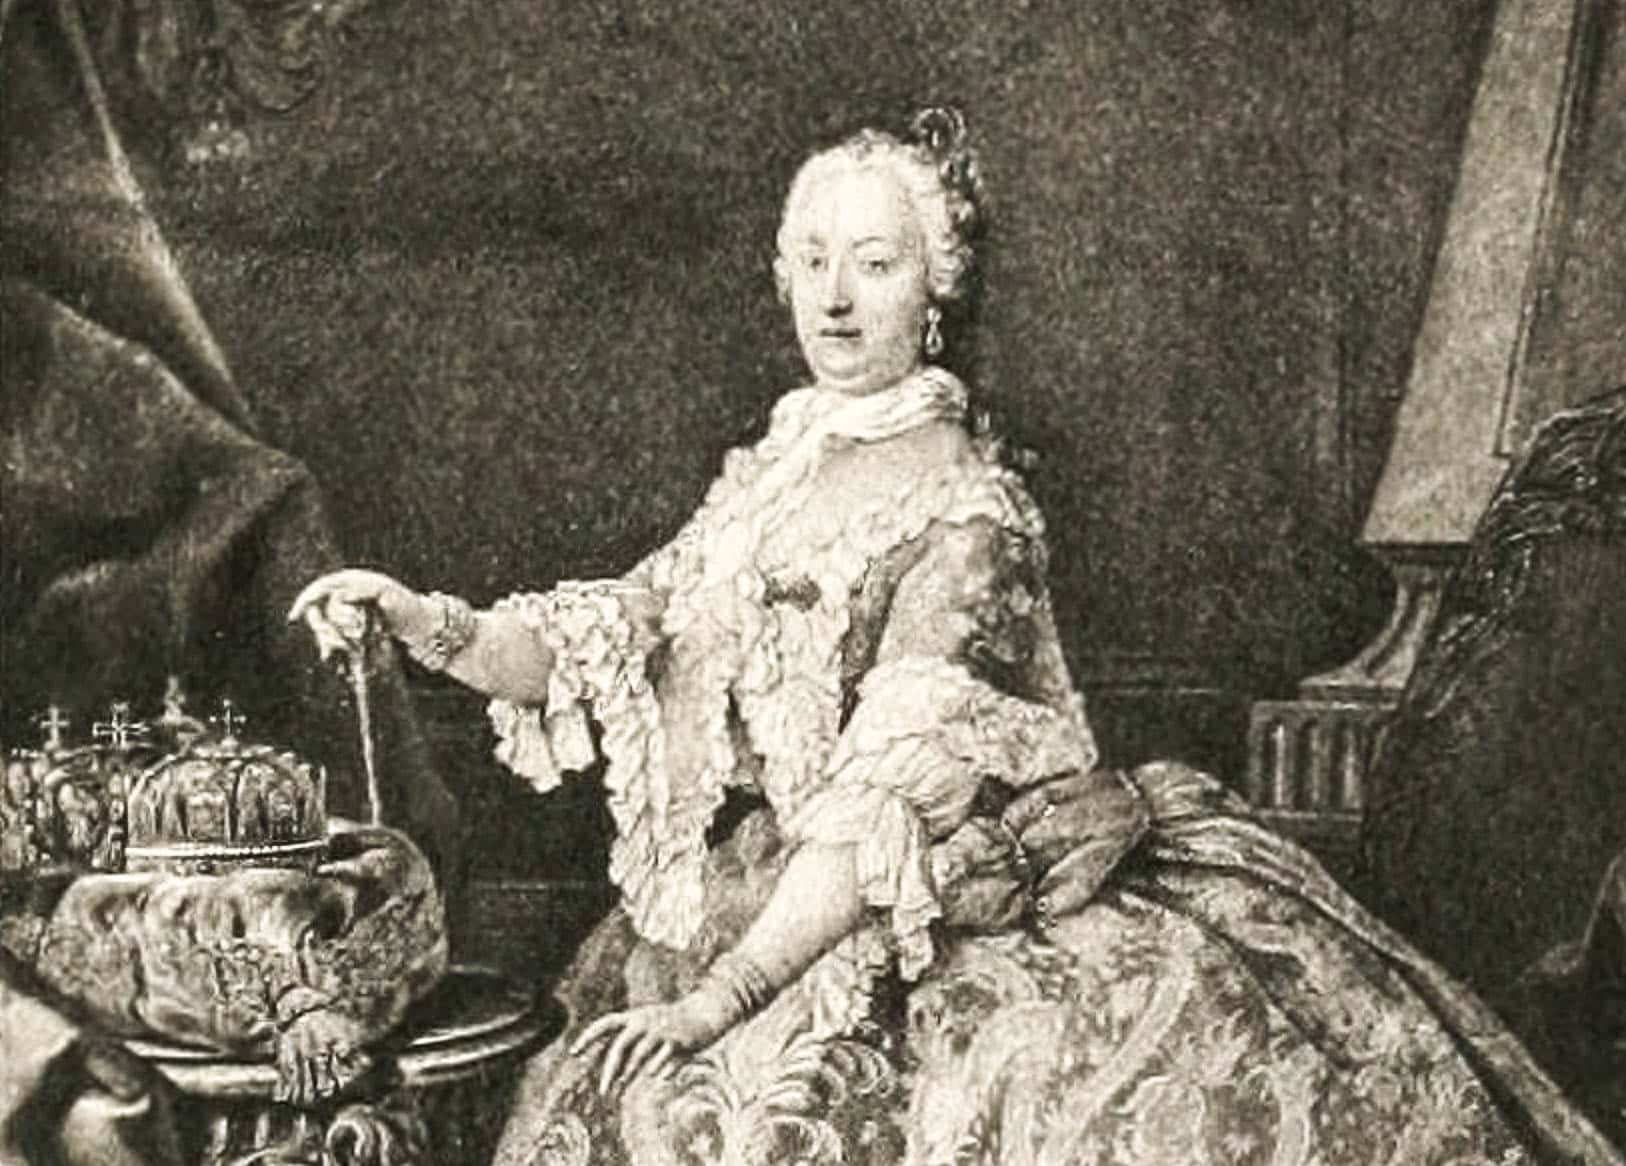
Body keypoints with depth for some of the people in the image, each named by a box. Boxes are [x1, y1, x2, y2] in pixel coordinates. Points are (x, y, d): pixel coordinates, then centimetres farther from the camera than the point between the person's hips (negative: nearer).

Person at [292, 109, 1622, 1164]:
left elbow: (888, 806, -21)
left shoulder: (965, 516, -15)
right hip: (777, 921, 6)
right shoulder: (769, 477, 8)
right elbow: (607, 645, 8)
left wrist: (721, 998, -23)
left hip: (952, 934, -6)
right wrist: (430, 623, -8)